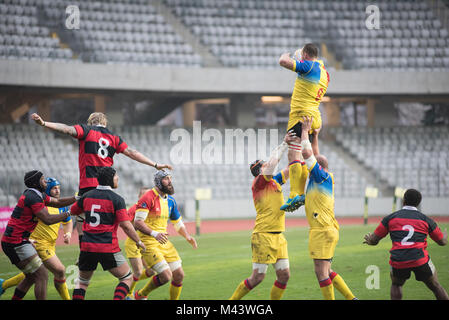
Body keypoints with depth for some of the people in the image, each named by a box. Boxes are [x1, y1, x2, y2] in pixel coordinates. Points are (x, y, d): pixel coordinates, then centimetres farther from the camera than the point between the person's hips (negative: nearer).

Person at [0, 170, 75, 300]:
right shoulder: (33, 197, -17)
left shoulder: (38, 195, 14)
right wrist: (68, 214, -10)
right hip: (16, 244, -10)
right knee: (42, 276, -9)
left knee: (32, 277, 20)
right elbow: (47, 219, -21)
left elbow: (57, 202, 25)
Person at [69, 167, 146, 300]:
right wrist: (138, 242, 2)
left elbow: (73, 211, 24)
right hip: (108, 248, -4)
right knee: (127, 278, 10)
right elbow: (126, 225, -11)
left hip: (87, 247, 4)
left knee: (82, 282, 21)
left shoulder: (87, 196, 7)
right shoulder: (116, 199, -7)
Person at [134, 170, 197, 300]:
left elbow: (178, 223, 24)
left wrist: (188, 237, 6)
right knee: (166, 275, -17)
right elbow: (137, 222, -20)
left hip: (164, 241, 8)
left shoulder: (170, 200, 12)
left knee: (179, 275, 2)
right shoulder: (148, 198, -13)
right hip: (148, 242, -8)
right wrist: (154, 234, -33)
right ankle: (140, 295, 6)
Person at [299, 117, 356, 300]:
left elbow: (306, 153, -12)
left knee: (321, 272, -8)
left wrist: (305, 130, -2)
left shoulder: (322, 177, -9)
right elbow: (315, 156, 31)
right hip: (328, 230, 10)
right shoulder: (325, 178, 14)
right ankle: (351, 298, 13)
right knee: (326, 272, 13)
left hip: (323, 231, -10)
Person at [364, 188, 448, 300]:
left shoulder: (390, 218, 9)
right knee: (436, 287, 16)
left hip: (398, 261, 1)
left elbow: (373, 240, 12)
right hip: (421, 260, -1)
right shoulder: (426, 220, 9)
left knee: (396, 285, 27)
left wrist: (368, 239, 36)